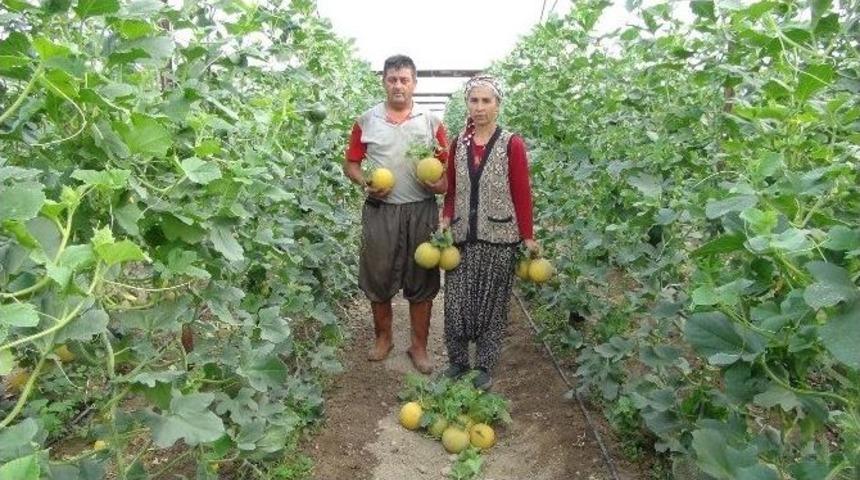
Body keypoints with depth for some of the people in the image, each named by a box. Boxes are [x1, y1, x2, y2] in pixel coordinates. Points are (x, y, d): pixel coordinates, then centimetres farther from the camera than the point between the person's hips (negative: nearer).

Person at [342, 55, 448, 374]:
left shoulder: (431, 122, 5)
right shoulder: (366, 121, 5)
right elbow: (350, 164, 9)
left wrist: (440, 183, -15)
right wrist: (366, 183, -11)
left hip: (421, 212, 0)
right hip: (380, 210, 1)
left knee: (421, 280, 6)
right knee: (378, 276, 9)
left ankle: (419, 345, 20)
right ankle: (383, 337, 30)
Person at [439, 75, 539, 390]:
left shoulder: (512, 144, -4)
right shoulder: (458, 144, 7)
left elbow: (522, 193, -4)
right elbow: (451, 191, 12)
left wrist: (528, 237, -5)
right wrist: (445, 222, -3)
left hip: (499, 238, -3)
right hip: (462, 237, 3)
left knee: (492, 304, 8)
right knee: (456, 303, 5)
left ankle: (485, 366, 24)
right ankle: (457, 360, 24)